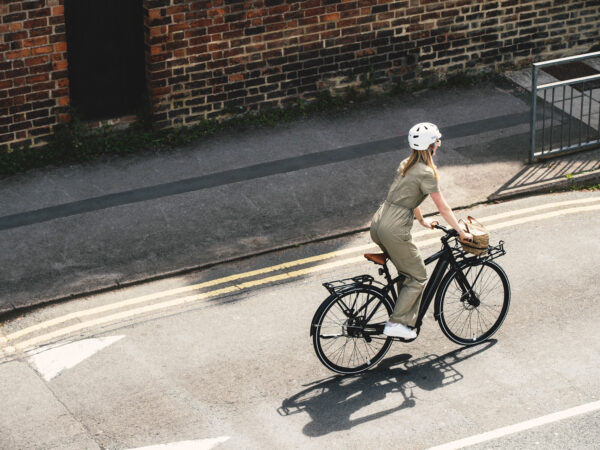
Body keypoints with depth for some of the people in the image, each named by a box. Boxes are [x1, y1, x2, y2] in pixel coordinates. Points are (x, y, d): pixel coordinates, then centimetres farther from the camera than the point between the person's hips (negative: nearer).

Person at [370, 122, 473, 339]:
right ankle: (396, 323, 2)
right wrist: (461, 232, 4)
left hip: (377, 225, 8)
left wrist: (422, 220, 42)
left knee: (408, 269, 24)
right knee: (418, 277, 5)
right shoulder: (426, 173, -10)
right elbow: (443, 208, -6)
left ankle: (406, 313, 29)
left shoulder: (406, 165, 15)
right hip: (394, 231, -8)